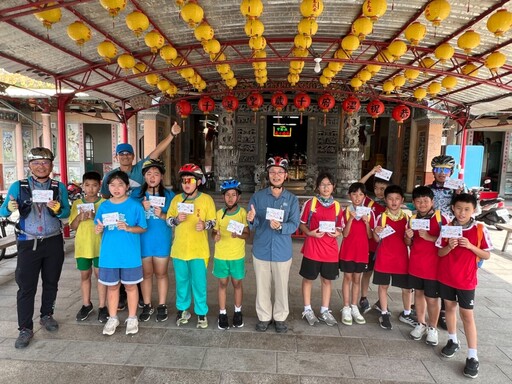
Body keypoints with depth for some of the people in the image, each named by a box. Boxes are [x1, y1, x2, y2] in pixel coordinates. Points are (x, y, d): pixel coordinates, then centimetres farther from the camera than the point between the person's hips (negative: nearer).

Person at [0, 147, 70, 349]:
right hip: (28, 243, -1)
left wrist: (57, 209, -24)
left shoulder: (59, 187, 2)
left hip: (54, 242, 2)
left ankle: (46, 315, 32)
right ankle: (25, 329, 10)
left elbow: (66, 213, -2)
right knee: (26, 287, 0)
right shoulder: (18, 186, 0)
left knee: (51, 283, 13)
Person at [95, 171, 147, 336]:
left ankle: (132, 318, 25)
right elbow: (100, 229, 11)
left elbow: (142, 228, -4)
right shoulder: (104, 206, 3)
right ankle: (112, 318, 31)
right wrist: (98, 229, -11)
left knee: (130, 285, 10)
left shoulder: (135, 206, -7)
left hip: (130, 254, -3)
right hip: (109, 254, 3)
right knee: (112, 286, 15)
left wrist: (128, 228, -21)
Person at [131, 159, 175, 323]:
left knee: (161, 273, 10)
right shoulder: (137, 193, 1)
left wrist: (162, 215, -18)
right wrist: (142, 208, -16)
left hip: (162, 240, -1)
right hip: (142, 239, 1)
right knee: (146, 273, 12)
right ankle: (147, 306, 27)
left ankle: (162, 306, 24)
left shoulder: (169, 195, -1)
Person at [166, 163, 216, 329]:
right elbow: (168, 220, 9)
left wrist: (204, 225, -22)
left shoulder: (206, 199, -5)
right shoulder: (176, 199, 4)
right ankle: (182, 309, 34)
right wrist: (177, 220, -12)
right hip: (179, 249, 3)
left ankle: (201, 313, 21)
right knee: (181, 281, 16)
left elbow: (213, 221, -2)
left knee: (199, 283, 5)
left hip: (199, 250, -3)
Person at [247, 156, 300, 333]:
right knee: (262, 286, 12)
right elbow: (253, 224, -5)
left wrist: (280, 226, -29)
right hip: (261, 249, 0)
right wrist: (252, 220, -28)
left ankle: (280, 317, 32)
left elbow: (294, 225, -10)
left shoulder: (292, 199, -1)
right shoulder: (257, 196, -1)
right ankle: (264, 317, 31)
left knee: (281, 286, 12)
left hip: (282, 251, 0)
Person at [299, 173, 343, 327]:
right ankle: (307, 310, 25)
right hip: (312, 249, -3)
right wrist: (310, 233, -17)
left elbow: (339, 227, 13)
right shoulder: (310, 203, -4)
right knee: (308, 279, 9)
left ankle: (325, 311, 29)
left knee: (327, 280, 13)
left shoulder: (337, 206, 5)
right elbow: (302, 224, 0)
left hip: (330, 250, 3)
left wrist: (337, 233, -9)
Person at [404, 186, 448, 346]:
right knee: (418, 293, 16)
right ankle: (421, 324, 32)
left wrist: (428, 237, -24)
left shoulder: (440, 218, -10)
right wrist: (408, 237, -9)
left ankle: (432, 328, 24)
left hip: (433, 265, -4)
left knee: (432, 298, 5)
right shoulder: (413, 219, 4)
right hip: (415, 264, 5)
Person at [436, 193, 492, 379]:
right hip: (446, 276, 3)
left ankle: (472, 357, 10)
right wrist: (449, 247, -21)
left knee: (467, 315, 2)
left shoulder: (480, 229, -10)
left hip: (466, 279, -3)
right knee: (450, 307, 15)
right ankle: (453, 341, 34)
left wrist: (470, 246, -22)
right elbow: (440, 253, 0)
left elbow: (487, 255, -6)